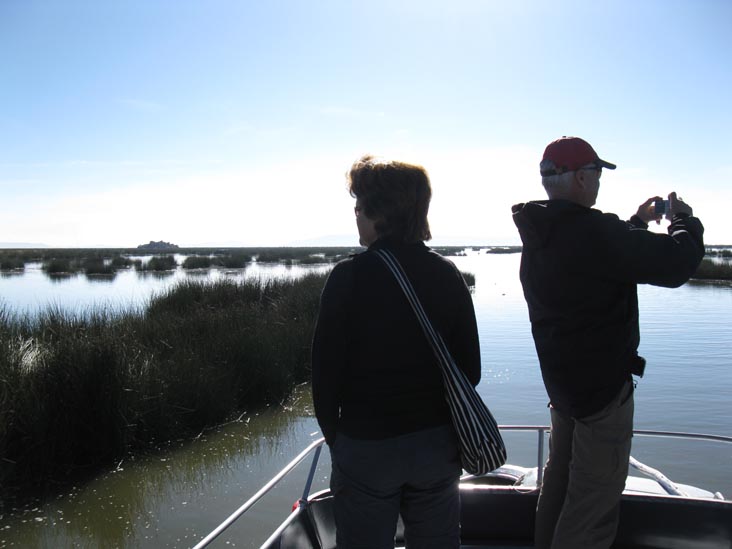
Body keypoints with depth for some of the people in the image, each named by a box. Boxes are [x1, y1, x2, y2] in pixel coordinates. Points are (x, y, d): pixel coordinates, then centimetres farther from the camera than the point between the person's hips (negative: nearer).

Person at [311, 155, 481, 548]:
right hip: (437, 443, 4)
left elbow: (326, 371, -11)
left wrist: (333, 434, 4)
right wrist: (441, 422, 15)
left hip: (366, 446, -4)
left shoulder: (349, 276, -14)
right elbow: (470, 368, 3)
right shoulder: (448, 275, -1)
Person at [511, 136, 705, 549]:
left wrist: (638, 222, 24)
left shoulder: (540, 235, 6)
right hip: (603, 387, -10)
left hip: (562, 380, 10)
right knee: (594, 500, 1)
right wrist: (685, 220, -2)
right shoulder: (590, 231, -25)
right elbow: (676, 263, -20)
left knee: (560, 481, 23)